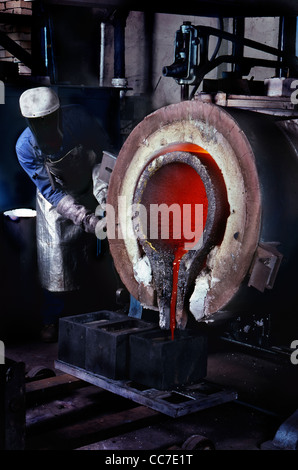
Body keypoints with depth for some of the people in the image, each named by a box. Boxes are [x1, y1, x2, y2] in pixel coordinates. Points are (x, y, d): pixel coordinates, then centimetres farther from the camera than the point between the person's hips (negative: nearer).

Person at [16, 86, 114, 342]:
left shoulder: (79, 117, -28)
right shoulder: (26, 148, -28)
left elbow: (104, 153, -15)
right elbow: (52, 192, -24)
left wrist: (103, 189, -31)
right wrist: (85, 219, -35)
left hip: (92, 190, 1)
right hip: (57, 199, -1)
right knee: (56, 258, -1)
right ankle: (52, 319, 18)